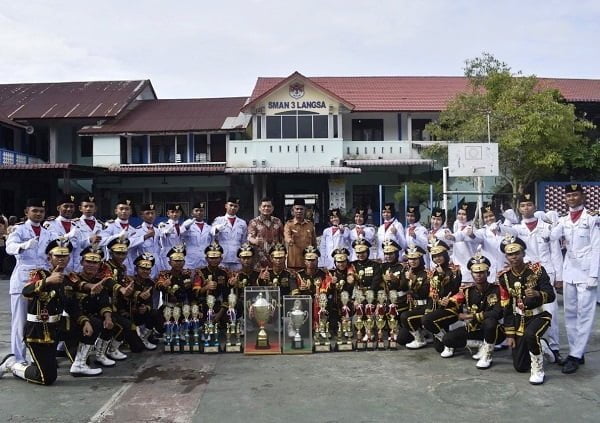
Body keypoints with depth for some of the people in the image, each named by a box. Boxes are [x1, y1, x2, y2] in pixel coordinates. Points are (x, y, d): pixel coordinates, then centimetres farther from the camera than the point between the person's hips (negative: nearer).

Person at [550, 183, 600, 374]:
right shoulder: (564, 220, 12)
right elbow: (550, 237, -4)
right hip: (569, 272, 6)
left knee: (584, 314, -4)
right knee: (570, 314, 9)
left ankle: (575, 356, -3)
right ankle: (576, 352, 17)